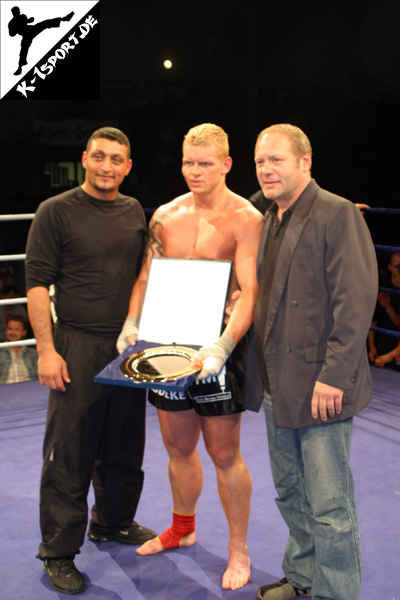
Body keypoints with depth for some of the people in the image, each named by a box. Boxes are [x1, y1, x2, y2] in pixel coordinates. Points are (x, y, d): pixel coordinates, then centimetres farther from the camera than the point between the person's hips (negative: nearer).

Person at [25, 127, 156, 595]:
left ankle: (113, 523, 37)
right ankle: (58, 551, 13)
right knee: (69, 454, 0)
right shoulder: (56, 212, -5)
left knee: (124, 446, 16)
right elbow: (36, 283, -8)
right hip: (78, 346, -5)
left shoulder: (134, 212, 10)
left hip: (129, 346, 5)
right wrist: (46, 350, -14)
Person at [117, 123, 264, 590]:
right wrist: (132, 324, -5)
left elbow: (249, 292, -18)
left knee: (224, 454, 4)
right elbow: (146, 277, 11)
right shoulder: (165, 215, 7)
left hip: (217, 348, -5)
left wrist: (223, 346, -31)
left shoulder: (245, 219, -10)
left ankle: (239, 549, 21)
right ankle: (182, 527, 40)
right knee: (178, 446, 18)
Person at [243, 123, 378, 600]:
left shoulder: (338, 214, -13)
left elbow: (356, 300, -19)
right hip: (277, 383, 9)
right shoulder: (269, 221, 14)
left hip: (320, 386, -9)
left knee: (329, 507, 0)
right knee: (290, 493, 21)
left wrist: (333, 376, -22)